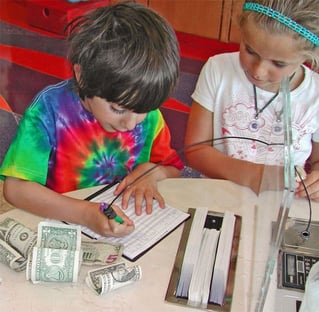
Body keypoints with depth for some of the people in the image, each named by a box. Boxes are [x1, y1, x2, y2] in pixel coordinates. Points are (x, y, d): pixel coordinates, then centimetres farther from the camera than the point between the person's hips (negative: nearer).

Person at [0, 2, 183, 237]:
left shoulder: (148, 112, -4)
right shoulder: (50, 108, -16)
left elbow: (173, 169, 9)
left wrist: (152, 172, -13)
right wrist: (85, 213, -29)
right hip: (62, 227, -3)